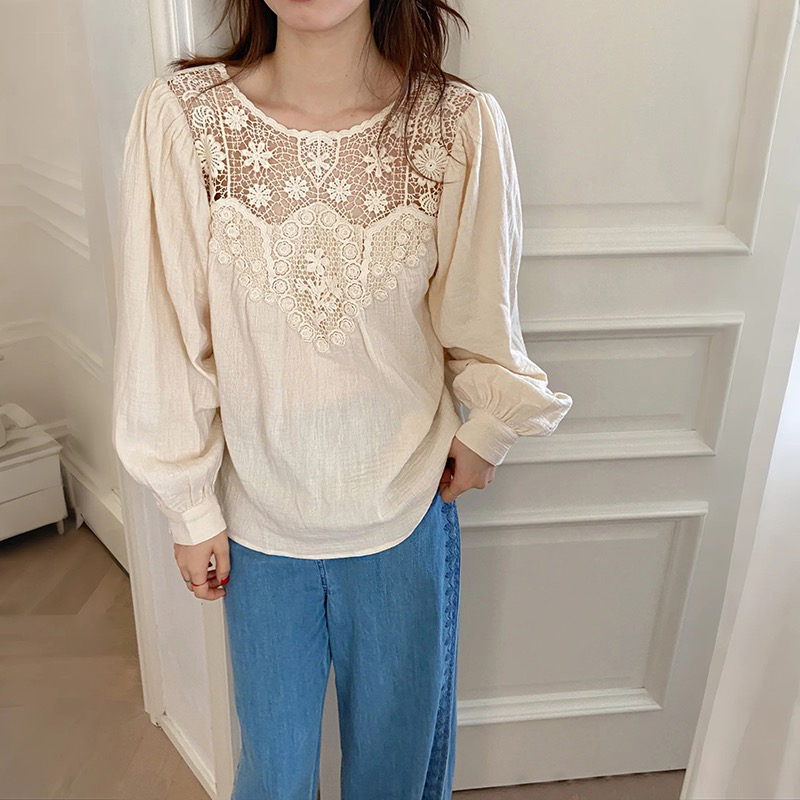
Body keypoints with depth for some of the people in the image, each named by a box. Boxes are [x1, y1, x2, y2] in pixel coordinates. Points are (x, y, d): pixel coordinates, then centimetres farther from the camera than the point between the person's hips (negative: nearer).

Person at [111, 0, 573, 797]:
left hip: (407, 510, 0)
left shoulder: (462, 124, -16)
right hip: (257, 517, 0)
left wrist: (485, 430, 9)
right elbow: (166, 335, -9)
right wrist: (191, 506, -1)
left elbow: (477, 314, -2)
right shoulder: (179, 114, -16)